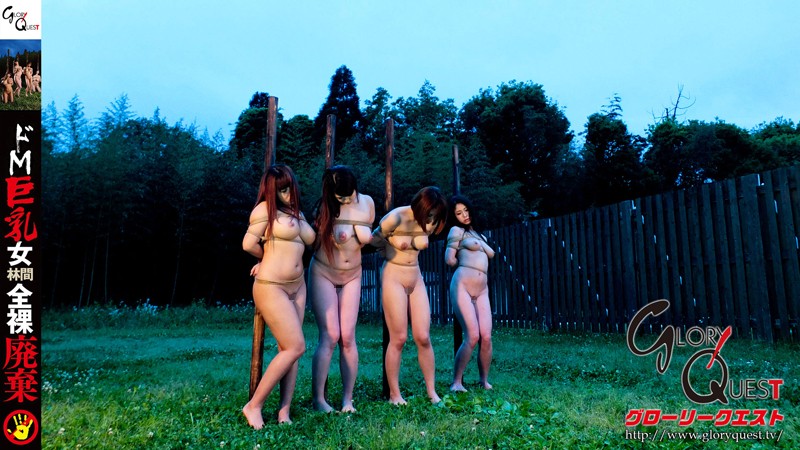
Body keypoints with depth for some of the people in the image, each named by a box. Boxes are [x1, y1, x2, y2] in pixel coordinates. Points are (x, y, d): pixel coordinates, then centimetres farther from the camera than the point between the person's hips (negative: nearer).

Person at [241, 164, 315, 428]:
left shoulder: (296, 212, 16)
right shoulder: (265, 208, -8)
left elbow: (310, 240, 8)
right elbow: (248, 244, -12)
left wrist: (297, 217, -3)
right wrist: (269, 258, 4)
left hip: (297, 286, 8)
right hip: (271, 287, -8)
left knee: (288, 349, 5)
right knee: (296, 347, -11)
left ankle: (284, 410, 10)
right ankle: (254, 405, -1)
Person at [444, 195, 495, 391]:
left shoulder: (476, 232, 26)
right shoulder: (457, 230, 6)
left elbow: (491, 253, 21)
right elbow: (449, 260, -1)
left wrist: (479, 244, 12)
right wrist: (464, 261, 15)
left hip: (482, 290, 6)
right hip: (462, 285, -6)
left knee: (486, 337, -5)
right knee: (472, 336, -15)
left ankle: (484, 380, 11)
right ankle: (456, 382, -4)